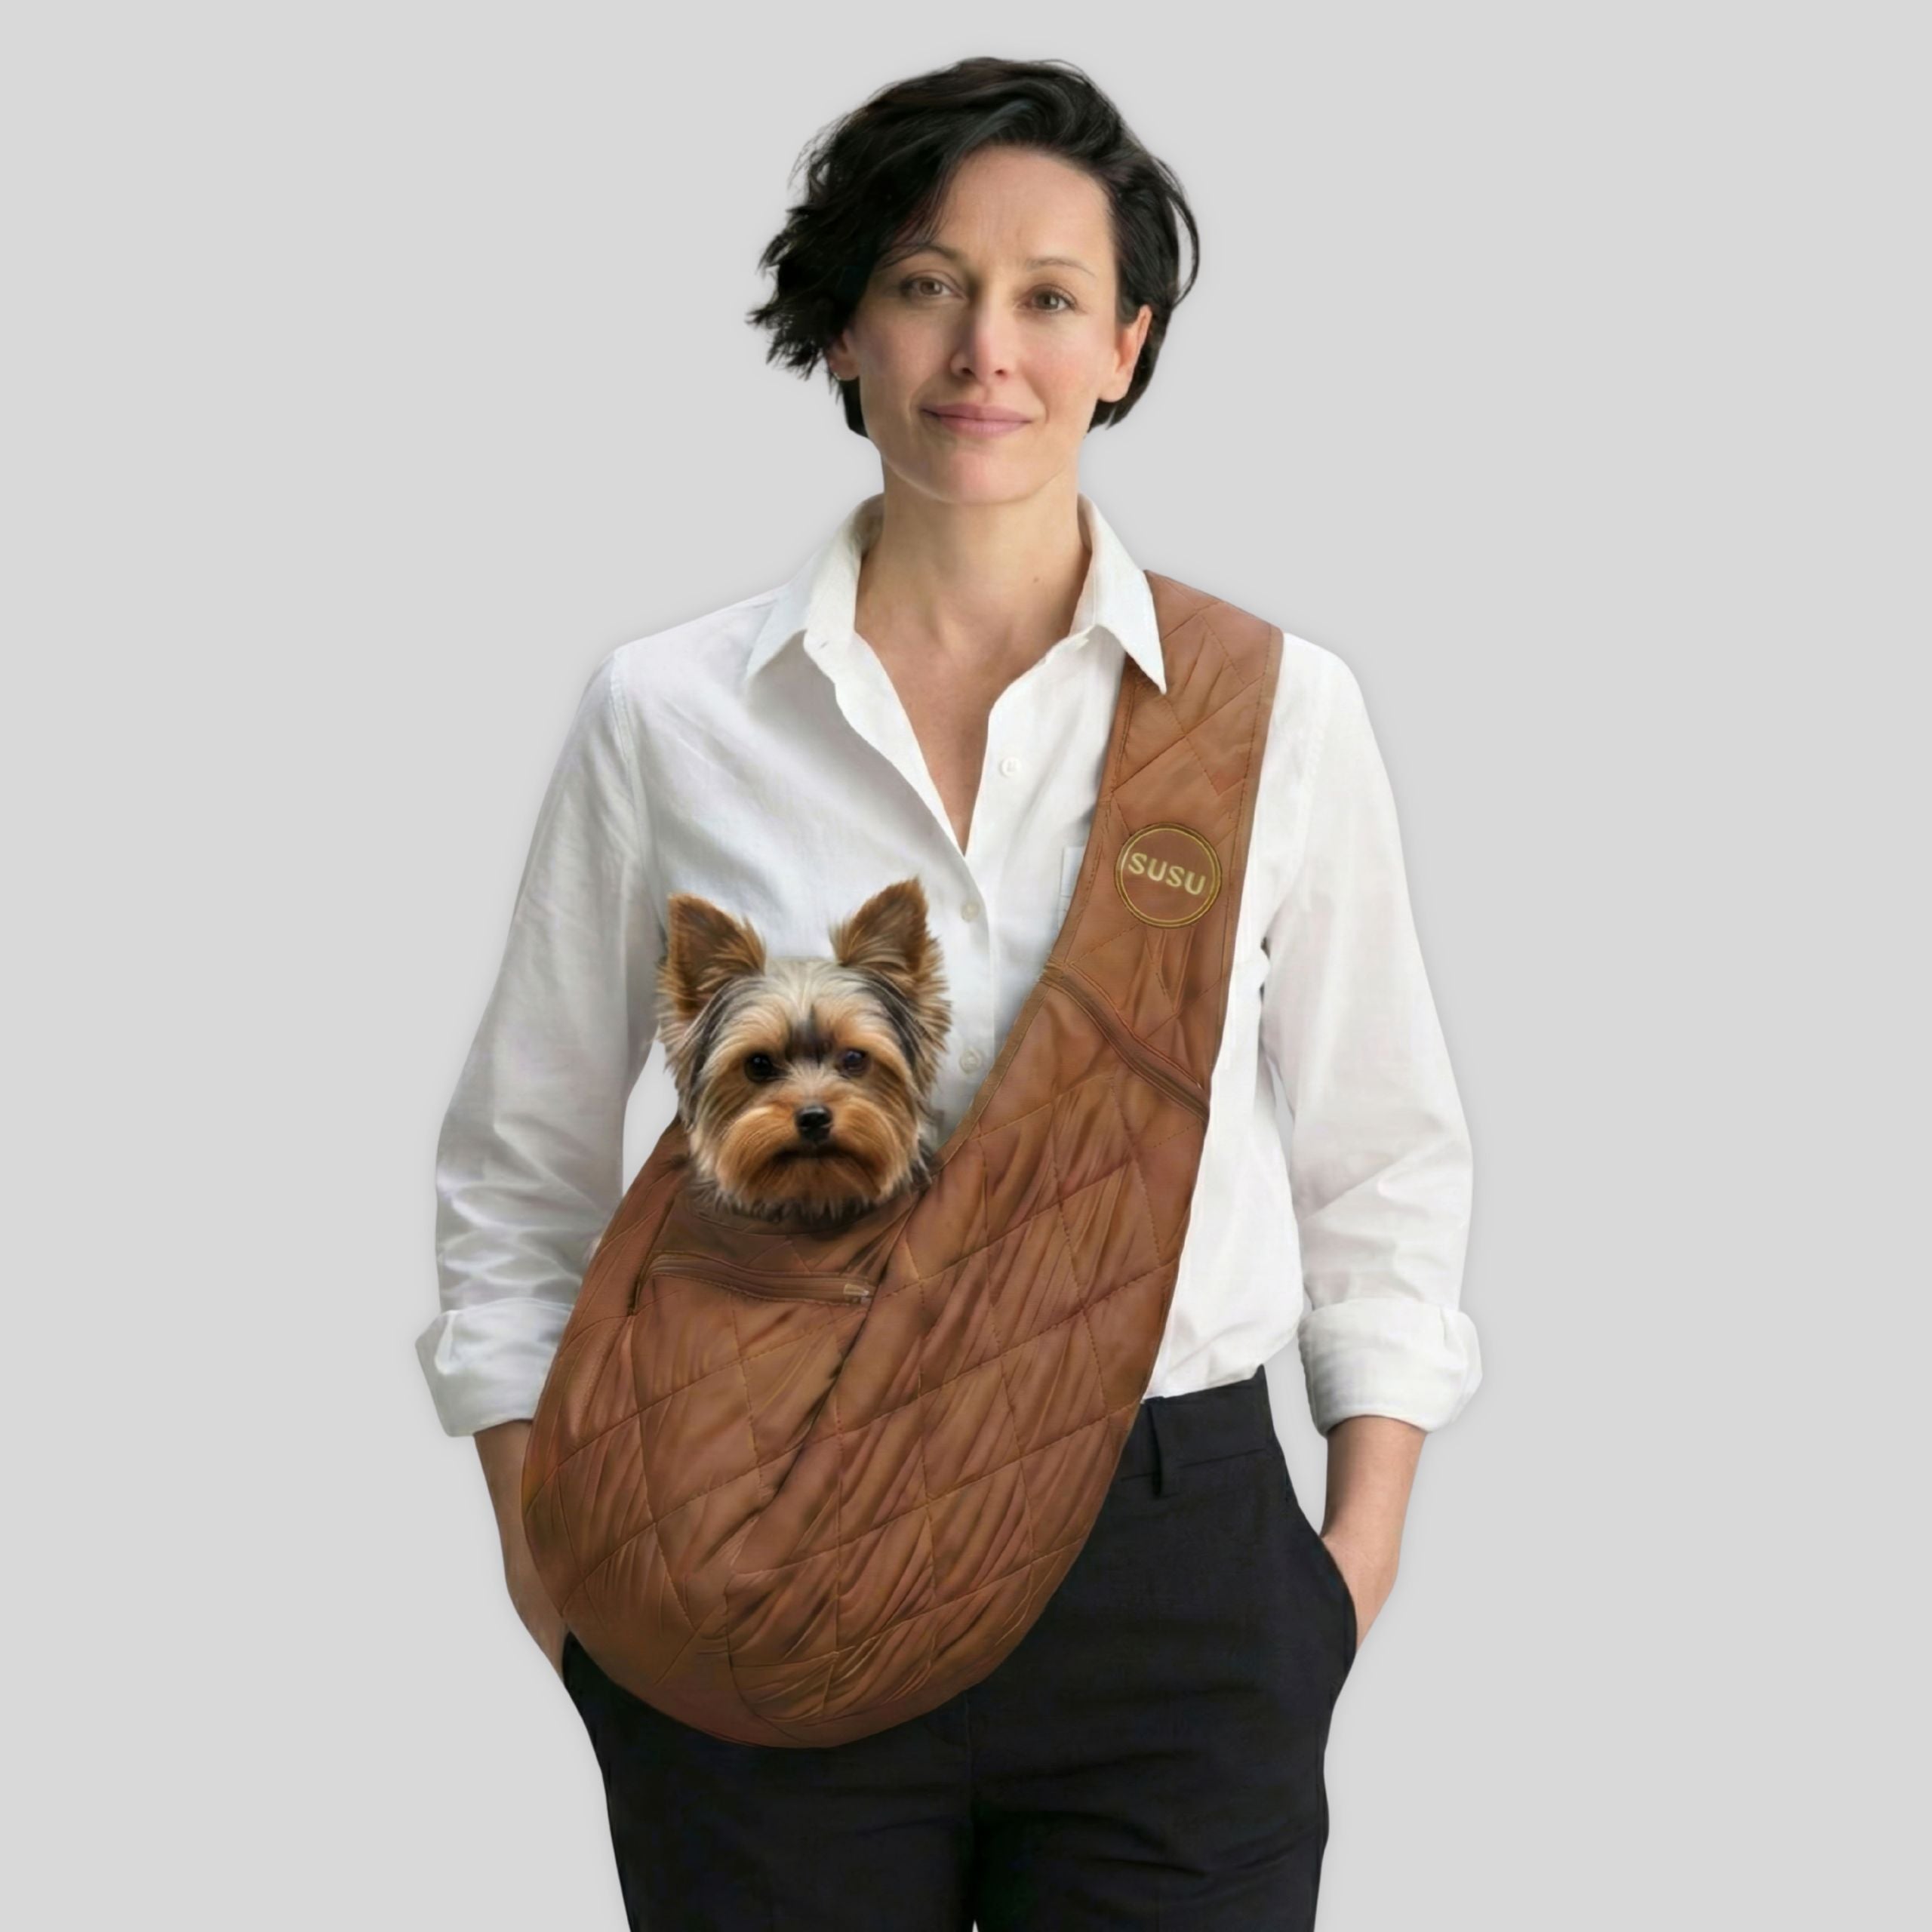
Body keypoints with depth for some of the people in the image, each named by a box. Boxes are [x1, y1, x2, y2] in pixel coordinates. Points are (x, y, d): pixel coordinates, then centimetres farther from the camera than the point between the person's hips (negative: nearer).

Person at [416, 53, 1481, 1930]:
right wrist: (545, 1546, 3)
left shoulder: (1278, 707, 0)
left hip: (1173, 1577, 0)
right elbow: (520, 1163, 8)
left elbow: (1382, 1156, 8)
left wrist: (1363, 1540, 4)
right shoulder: (663, 714, 0)